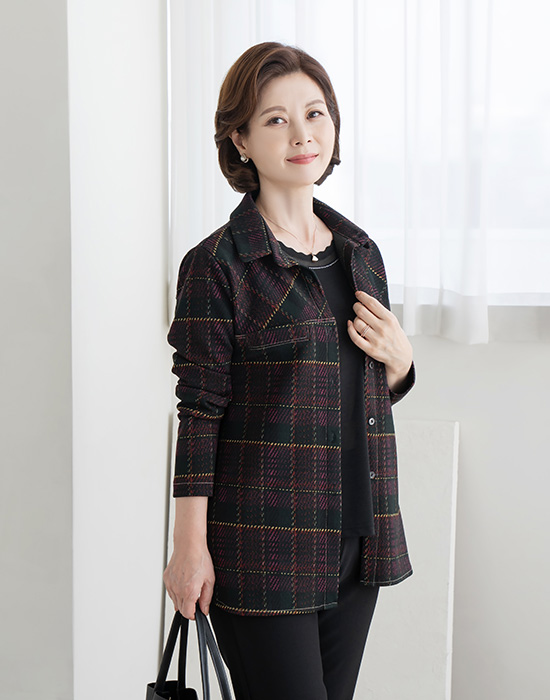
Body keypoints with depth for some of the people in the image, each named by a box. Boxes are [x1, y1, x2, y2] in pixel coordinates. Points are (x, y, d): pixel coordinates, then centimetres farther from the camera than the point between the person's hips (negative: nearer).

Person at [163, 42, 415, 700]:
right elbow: (199, 412, -9)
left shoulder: (360, 251, 11)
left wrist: (398, 359, -3)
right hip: (263, 548, -6)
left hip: (356, 541, 6)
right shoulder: (217, 264, -9)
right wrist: (190, 546, -10)